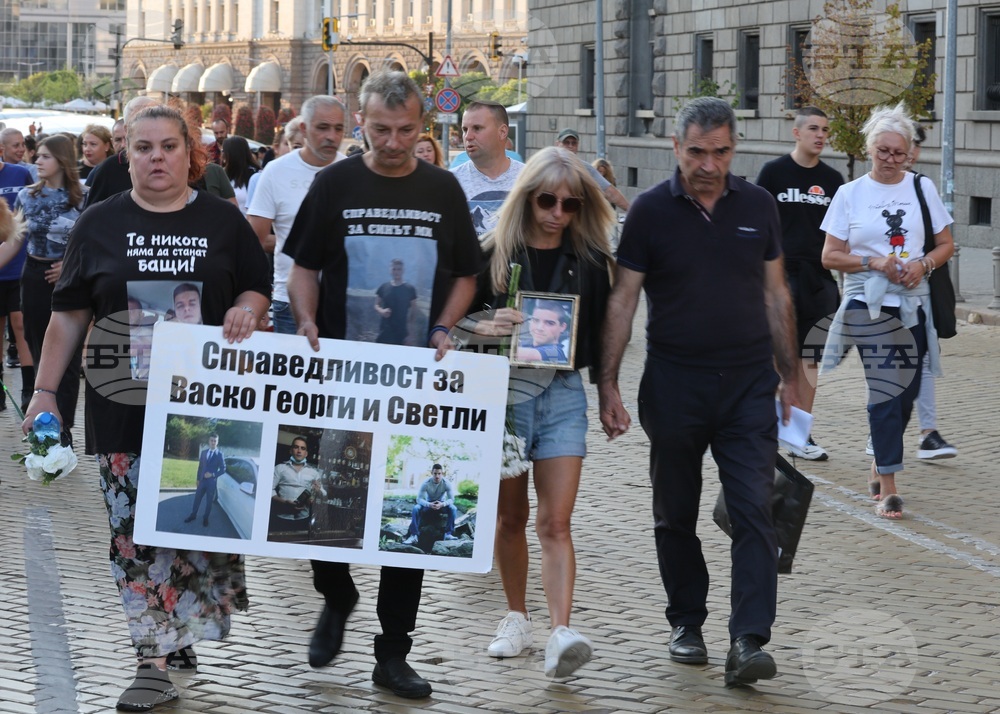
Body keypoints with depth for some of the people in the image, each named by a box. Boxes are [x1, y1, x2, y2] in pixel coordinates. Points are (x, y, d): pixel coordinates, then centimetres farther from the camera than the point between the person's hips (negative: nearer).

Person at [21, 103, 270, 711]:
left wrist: (246, 311, -10)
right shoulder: (101, 224, 7)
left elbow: (259, 289, 14)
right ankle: (155, 663, 0)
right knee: (136, 529, -3)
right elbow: (70, 315, 9)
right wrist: (45, 391, 4)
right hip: (124, 404, 0)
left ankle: (180, 631, 21)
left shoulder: (222, 220, 7)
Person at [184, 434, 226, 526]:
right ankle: (193, 515, 26)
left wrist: (213, 474, -19)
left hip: (212, 482, -4)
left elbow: (223, 469, -8)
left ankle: (206, 518, 19)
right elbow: (200, 466, 10)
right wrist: (198, 479, 7)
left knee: (209, 501, 7)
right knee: (197, 498, 11)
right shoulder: (204, 452, 5)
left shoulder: (219, 454, -9)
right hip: (202, 480, 4)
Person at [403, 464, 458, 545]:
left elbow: (451, 499, -22)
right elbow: (419, 499, -25)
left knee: (452, 508, -31)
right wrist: (429, 505, -45)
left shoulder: (446, 483, -21)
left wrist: (442, 504, -44)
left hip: (441, 504, 0)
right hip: (428, 504, 0)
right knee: (416, 508, -30)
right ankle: (414, 535, -31)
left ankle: (448, 534, -27)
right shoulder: (426, 483, -22)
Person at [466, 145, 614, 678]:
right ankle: (516, 618, 27)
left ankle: (561, 635, -18)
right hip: (504, 390, 0)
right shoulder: (494, 254, -1)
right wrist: (485, 327, -20)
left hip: (562, 394, 0)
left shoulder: (589, 260, 4)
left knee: (555, 523, -8)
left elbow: (600, 331, 10)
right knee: (511, 518, 11)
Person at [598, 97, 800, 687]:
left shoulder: (758, 206, 4)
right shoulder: (651, 212, -3)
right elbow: (622, 300, -2)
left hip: (748, 384, 1)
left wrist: (790, 375, 11)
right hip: (674, 384, -1)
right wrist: (608, 383, -7)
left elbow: (776, 293, 12)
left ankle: (749, 641, -12)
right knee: (676, 515, 11)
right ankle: (687, 622, 27)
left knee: (755, 511, -9)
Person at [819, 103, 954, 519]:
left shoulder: (922, 188, 8)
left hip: (914, 304, 3)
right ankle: (888, 488, -10)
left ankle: (880, 466, 29)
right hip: (869, 304, -3)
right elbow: (830, 256, 1)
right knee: (885, 391, -10)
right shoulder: (850, 194, 3)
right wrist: (874, 263, -13)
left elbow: (946, 245, 11)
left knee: (905, 392, 7)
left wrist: (923, 264, -9)